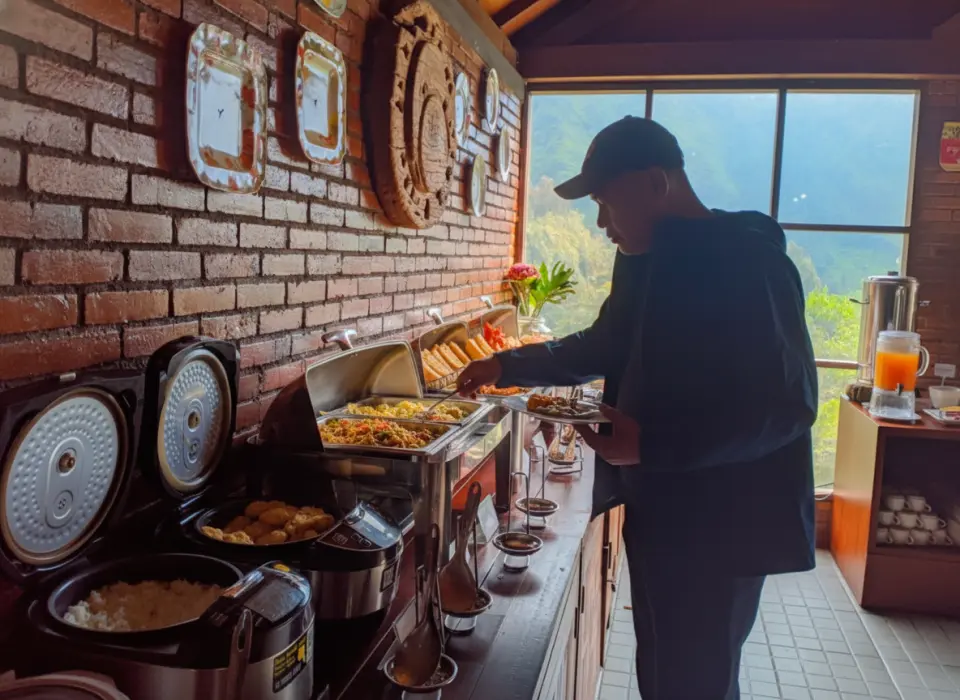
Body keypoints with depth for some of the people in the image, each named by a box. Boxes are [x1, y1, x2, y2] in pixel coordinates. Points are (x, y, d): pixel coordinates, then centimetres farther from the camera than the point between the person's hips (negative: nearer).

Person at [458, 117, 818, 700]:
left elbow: (786, 405, -23)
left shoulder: (747, 259, -19)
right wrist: (508, 366, 18)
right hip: (658, 510, 9)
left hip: (721, 525, -9)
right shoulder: (647, 260, 8)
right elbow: (606, 346, 22)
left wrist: (649, 445, -27)